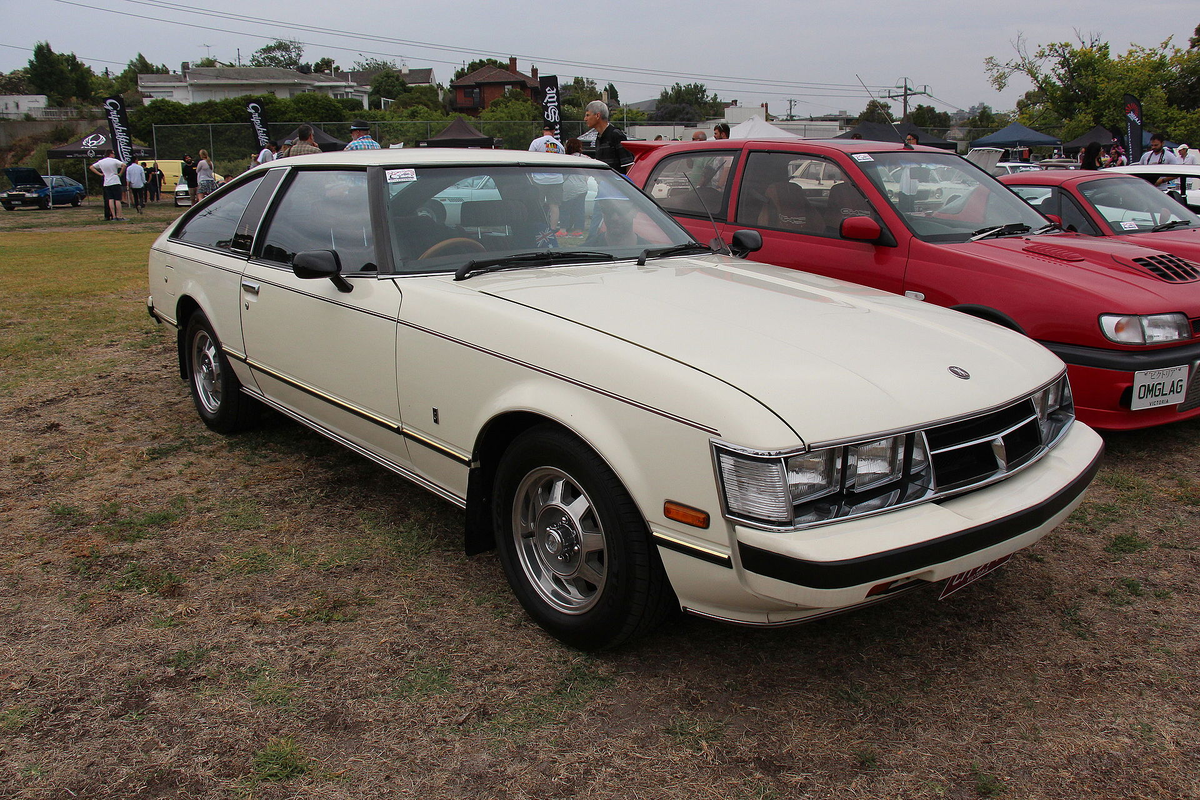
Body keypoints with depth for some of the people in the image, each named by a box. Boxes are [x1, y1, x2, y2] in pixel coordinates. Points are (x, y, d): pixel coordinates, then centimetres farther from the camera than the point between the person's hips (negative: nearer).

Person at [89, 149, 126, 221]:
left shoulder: (101, 162, 9)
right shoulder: (114, 161, -6)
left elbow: (91, 167, 14)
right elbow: (124, 165, -19)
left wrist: (100, 174, 11)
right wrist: (120, 174, -9)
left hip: (106, 183, 4)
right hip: (115, 182, -4)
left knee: (110, 200, 5)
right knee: (117, 200, -4)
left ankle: (113, 216, 0)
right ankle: (119, 216, -9)